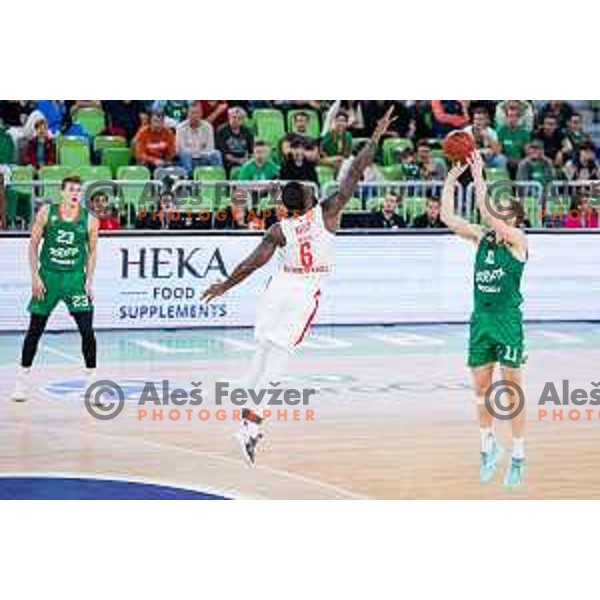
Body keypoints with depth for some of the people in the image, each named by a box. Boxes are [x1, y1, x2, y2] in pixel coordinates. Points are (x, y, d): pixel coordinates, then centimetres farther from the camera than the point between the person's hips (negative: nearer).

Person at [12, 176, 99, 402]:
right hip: (48, 276, 0)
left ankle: (91, 378, 3)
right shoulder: (46, 212, -4)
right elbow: (33, 245, 0)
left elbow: (92, 252, 6)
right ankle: (23, 377, 17)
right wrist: (35, 276, -6)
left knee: (87, 329, -8)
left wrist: (89, 281, -3)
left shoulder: (89, 219, -3)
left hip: (75, 277, 0)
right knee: (35, 329, 5)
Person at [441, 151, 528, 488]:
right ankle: (489, 446, 26)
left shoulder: (518, 240, -7)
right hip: (481, 318, 5)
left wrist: (479, 178, -20)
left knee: (513, 389, -1)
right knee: (481, 387, 9)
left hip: (508, 320, -5)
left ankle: (519, 459, 5)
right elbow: (449, 219, 1)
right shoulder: (482, 238, 9)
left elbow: (487, 214, -22)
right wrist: (451, 179, -4)